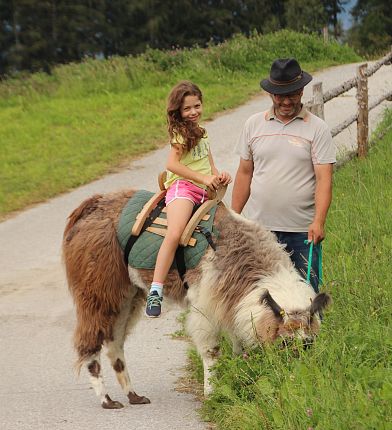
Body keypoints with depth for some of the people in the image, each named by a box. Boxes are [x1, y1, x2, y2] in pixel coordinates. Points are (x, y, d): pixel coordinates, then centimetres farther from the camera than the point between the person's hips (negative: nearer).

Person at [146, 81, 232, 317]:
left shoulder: (201, 131, 21)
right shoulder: (181, 132, -3)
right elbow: (172, 164, -13)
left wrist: (217, 175, 3)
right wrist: (204, 178, -13)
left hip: (204, 191, 9)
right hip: (183, 186, -9)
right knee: (174, 235, -28)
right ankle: (155, 292, -32)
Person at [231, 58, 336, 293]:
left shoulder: (317, 128, -2)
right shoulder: (254, 124, 7)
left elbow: (324, 178, -8)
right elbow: (244, 173, 12)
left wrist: (318, 222, -21)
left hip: (303, 229, -2)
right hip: (259, 227, 3)